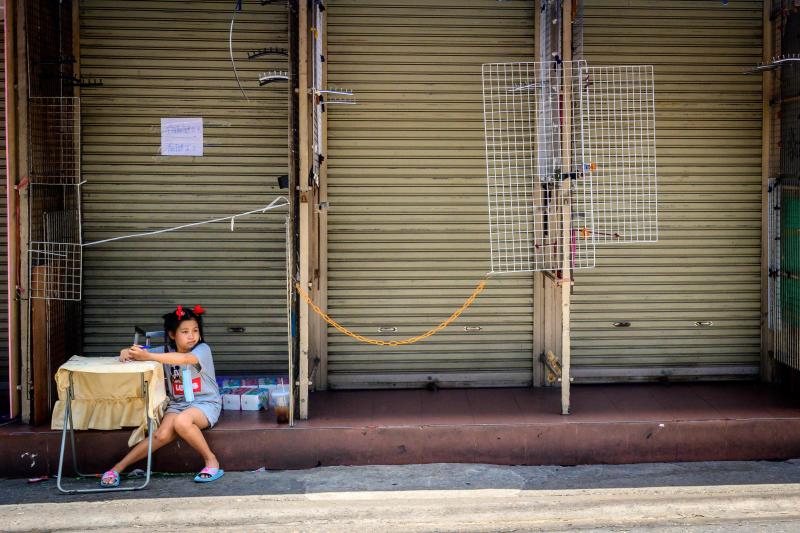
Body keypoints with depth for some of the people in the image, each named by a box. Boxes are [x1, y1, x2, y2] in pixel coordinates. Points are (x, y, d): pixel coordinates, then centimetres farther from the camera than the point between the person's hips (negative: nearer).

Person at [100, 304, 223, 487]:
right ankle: (118, 467, -15)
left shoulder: (202, 350, -11)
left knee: (182, 421, -36)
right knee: (163, 434, -25)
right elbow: (136, 352, 5)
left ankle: (212, 461, -19)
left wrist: (148, 356, -40)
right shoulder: (166, 351, 4)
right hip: (178, 404, 4)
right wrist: (127, 352, -22)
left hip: (205, 403, -4)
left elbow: (184, 359, -33)